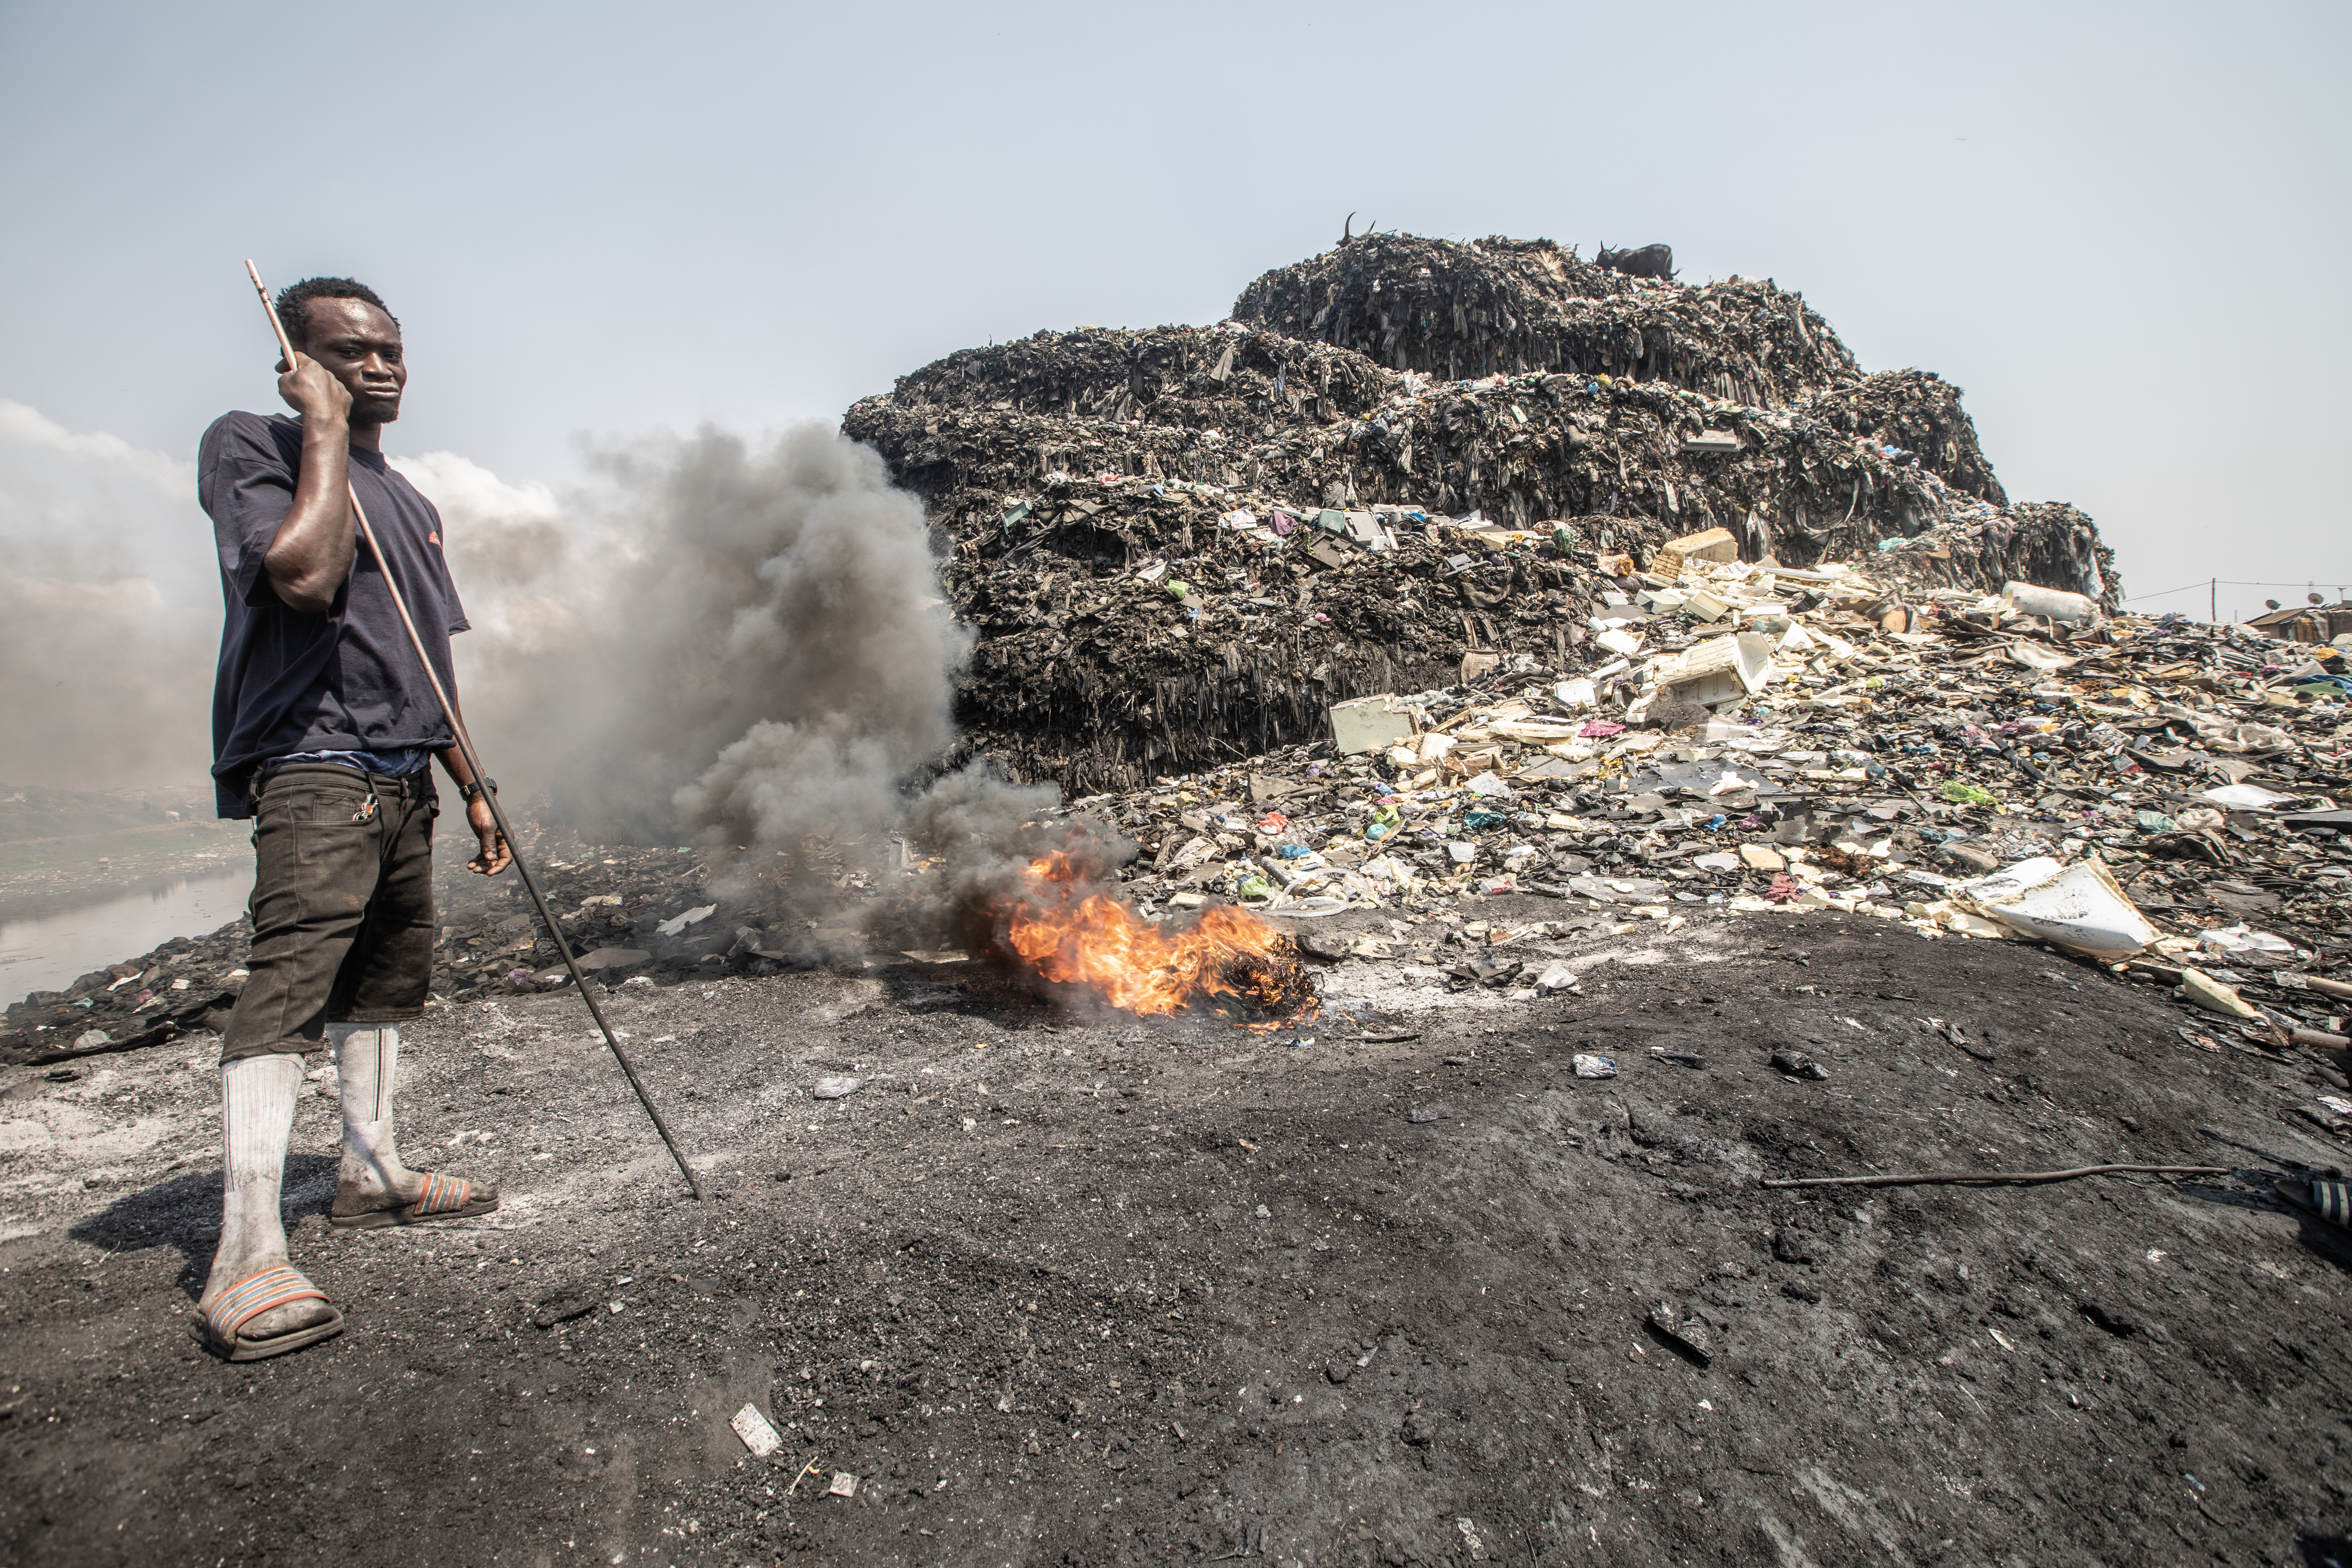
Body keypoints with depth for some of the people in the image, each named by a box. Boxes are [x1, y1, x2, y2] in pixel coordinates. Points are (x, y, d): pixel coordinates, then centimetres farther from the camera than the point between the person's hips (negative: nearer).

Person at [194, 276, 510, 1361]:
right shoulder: (249, 445, -1)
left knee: (391, 975, 13)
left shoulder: (409, 501, 21)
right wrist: (326, 427, -11)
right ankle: (246, 1258, -18)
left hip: (402, 778, 9)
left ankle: (372, 1173, 27)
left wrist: (471, 788, 21)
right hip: (315, 765, -8)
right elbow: (304, 576, -22)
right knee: (290, 979, -18)